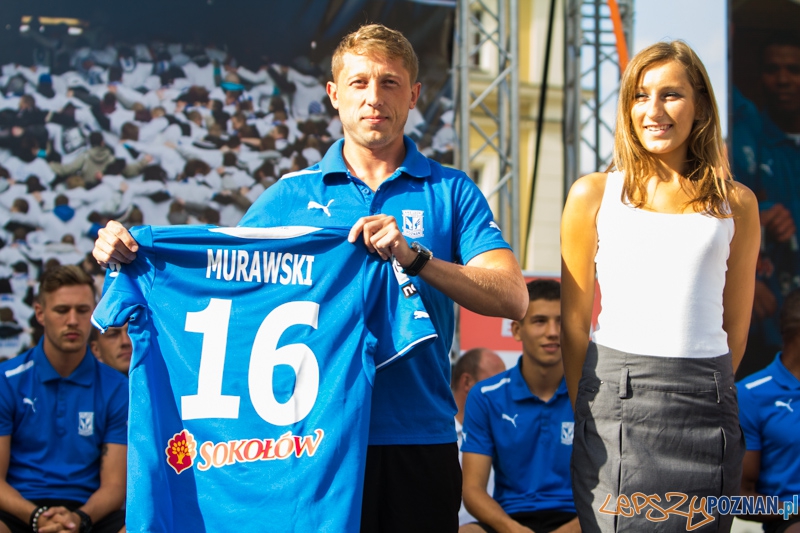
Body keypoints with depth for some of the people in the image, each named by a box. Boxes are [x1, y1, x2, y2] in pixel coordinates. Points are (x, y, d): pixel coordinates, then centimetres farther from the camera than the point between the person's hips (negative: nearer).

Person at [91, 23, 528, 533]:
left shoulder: (451, 191, 5)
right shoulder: (291, 195, 9)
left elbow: (513, 298, -7)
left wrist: (414, 258, -23)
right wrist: (129, 253, -8)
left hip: (418, 438, 0)